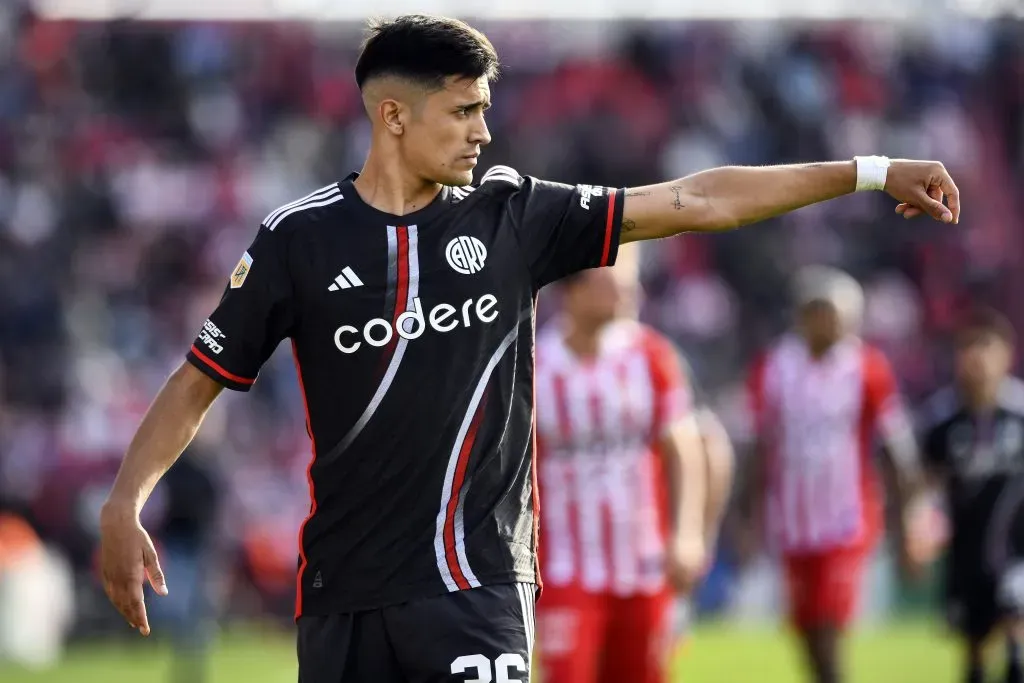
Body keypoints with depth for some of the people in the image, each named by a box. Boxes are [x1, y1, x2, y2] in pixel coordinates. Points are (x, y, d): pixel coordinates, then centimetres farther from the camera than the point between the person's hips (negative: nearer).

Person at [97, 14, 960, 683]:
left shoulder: (511, 215, 3)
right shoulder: (299, 239, -2)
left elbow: (700, 202, 4)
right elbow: (201, 380, 4)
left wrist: (872, 173, 2)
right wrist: (124, 506, -8)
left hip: (477, 581, 0)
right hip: (344, 590, 0)